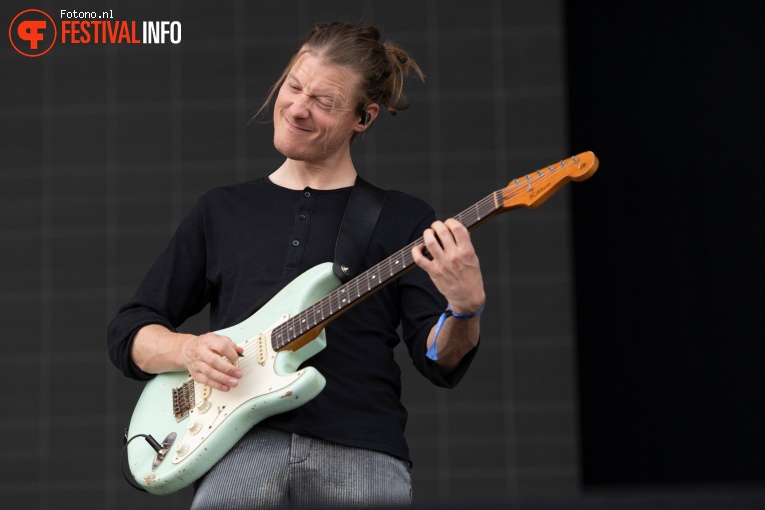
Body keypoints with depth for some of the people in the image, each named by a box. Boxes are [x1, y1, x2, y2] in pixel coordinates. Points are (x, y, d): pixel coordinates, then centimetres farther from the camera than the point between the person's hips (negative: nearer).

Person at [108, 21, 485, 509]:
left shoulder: (404, 218, 12)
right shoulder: (222, 210, 18)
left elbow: (441, 363, 4)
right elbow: (129, 331, 20)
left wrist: (466, 308, -18)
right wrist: (188, 350, -2)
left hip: (362, 450, 0)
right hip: (245, 443, 0)